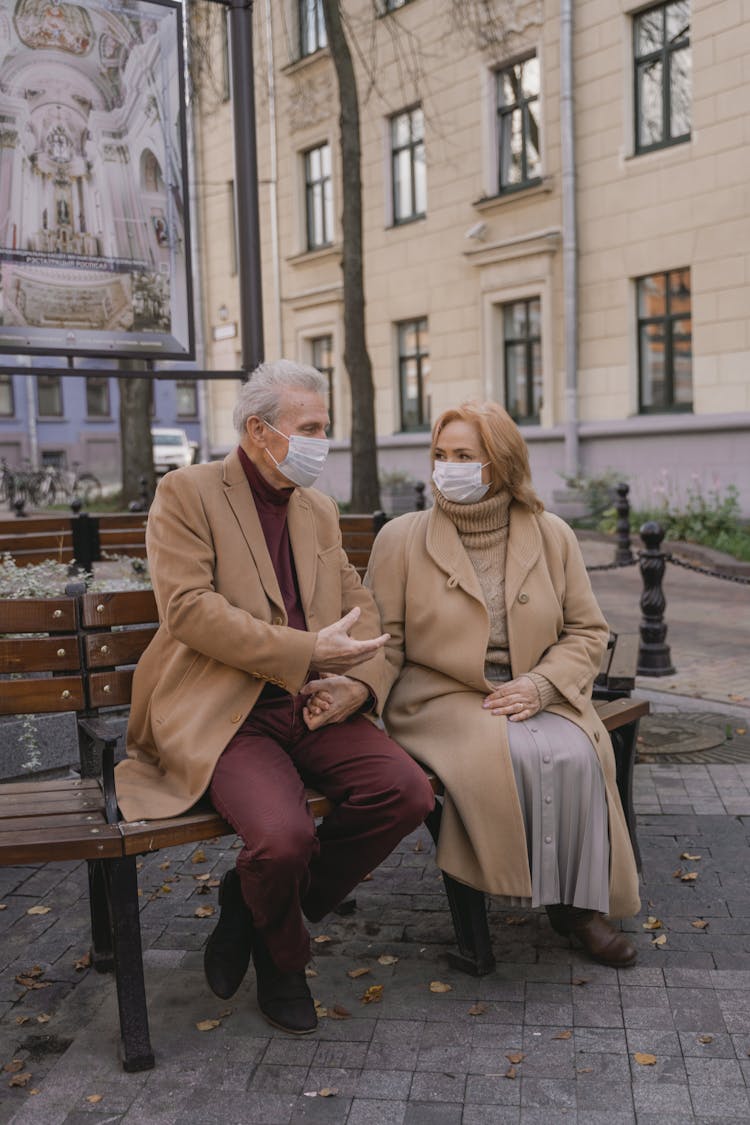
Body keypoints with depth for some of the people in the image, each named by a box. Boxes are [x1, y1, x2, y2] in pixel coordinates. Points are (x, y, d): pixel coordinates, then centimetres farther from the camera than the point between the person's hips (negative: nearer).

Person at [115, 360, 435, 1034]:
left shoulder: (320, 509, 19)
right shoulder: (187, 494, -1)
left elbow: (359, 607, 16)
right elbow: (189, 608, -13)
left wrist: (357, 680, -7)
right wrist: (307, 651, -18)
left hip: (313, 710, 6)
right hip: (222, 717, -6)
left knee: (408, 791, -18)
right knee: (283, 837, -30)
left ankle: (255, 905, 5)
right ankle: (281, 960, 9)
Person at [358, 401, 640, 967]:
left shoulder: (552, 535, 6)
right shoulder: (402, 537, 1)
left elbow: (587, 631, 8)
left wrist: (539, 685, -9)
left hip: (535, 699, 3)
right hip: (442, 698, -2)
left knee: (575, 754, -27)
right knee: (517, 755, -31)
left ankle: (581, 900, -6)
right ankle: (536, 892, -9)